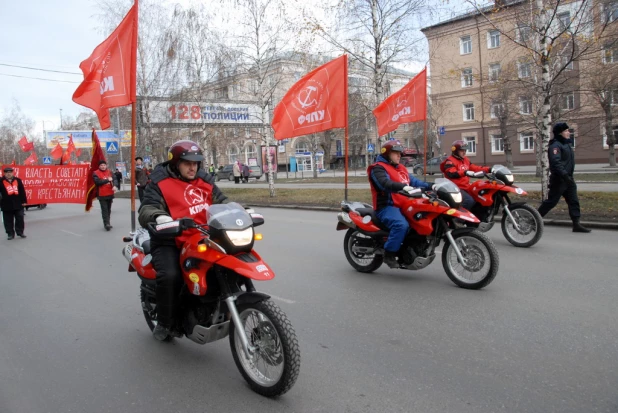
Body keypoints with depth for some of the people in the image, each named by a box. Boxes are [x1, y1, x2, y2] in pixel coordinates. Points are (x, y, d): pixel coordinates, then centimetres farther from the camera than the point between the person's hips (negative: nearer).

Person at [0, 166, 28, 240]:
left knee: (20, 219, 7)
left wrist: (24, 201, 2)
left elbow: (22, 191, 5)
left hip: (18, 204, 1)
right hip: (6, 206, -1)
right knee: (8, 221, 6)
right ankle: (10, 234, 16)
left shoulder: (18, 180, 3)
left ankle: (20, 232, 19)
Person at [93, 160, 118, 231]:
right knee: (104, 210, -10)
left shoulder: (110, 172, 10)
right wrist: (107, 180, -21)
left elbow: (114, 179, 0)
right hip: (102, 195, -5)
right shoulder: (96, 173, -4)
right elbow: (97, 182, -18)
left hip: (110, 194, 5)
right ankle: (106, 224, -13)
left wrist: (114, 186, -20)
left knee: (108, 209, 13)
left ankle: (107, 223, 23)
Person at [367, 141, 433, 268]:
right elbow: (385, 183, -25)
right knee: (401, 225, -34)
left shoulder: (401, 168, 23)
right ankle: (389, 254, -19)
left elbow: (413, 181, 13)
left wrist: (430, 186, -2)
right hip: (387, 206, -9)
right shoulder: (378, 168, -5)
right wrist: (403, 187, -40)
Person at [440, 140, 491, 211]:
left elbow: (475, 168, 17)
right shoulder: (450, 161, -10)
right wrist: (465, 172, -43)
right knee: (469, 201, -30)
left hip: (466, 188, 9)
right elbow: (451, 173, -28)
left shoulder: (465, 160, 19)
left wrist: (489, 169, 4)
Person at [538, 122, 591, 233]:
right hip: (559, 180, -9)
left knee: (574, 202, 4)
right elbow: (555, 162, -27)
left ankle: (576, 224, 5)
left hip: (568, 179, 9)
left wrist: (569, 176, 20)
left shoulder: (566, 144, 17)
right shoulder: (555, 145, -14)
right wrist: (564, 175, -33)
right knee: (551, 201, -4)